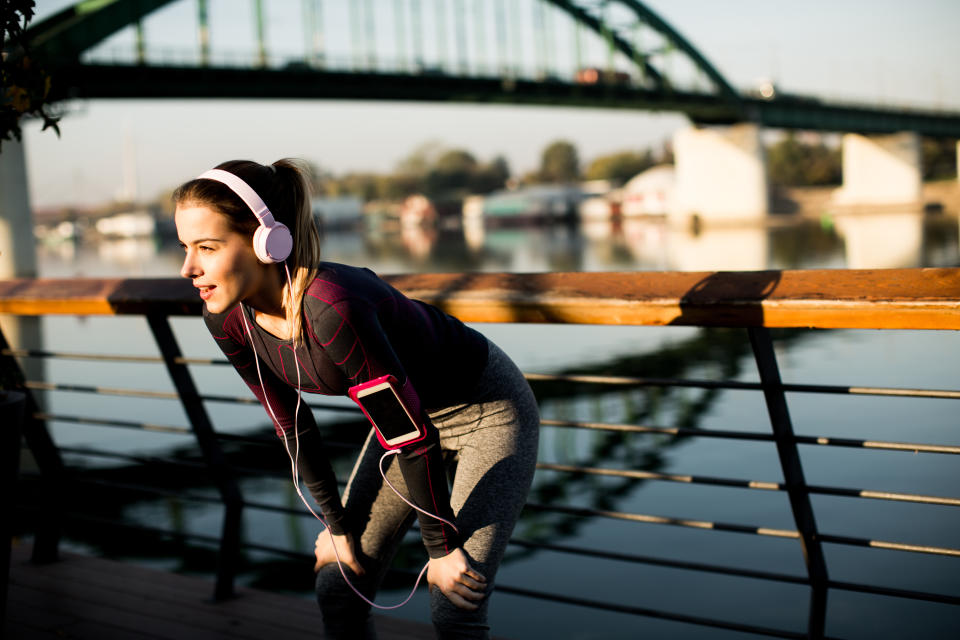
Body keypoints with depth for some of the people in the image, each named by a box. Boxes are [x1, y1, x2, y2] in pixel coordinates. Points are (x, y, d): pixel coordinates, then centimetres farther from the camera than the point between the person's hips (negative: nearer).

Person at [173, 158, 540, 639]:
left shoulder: (329, 307, -38)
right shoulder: (227, 321, -15)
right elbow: (292, 426, 0)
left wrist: (441, 546, -17)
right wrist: (338, 526, 5)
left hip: (487, 411, -7)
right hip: (409, 411, 7)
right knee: (338, 588, 4)